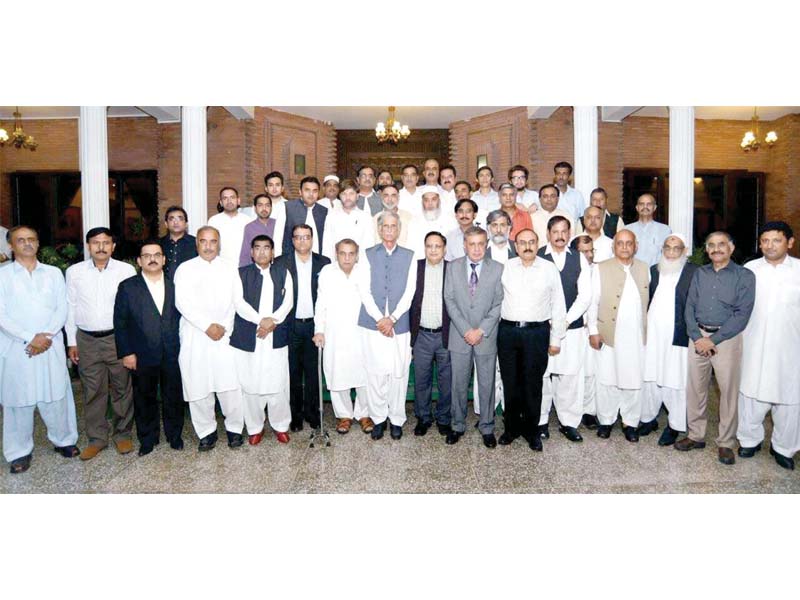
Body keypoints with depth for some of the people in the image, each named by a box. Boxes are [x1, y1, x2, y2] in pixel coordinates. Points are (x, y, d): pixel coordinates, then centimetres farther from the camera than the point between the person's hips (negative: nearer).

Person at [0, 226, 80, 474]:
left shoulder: (53, 273, 9)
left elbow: (62, 309, 3)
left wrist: (45, 336, -11)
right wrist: (30, 338, -14)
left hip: (51, 346, 2)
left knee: (56, 397, 7)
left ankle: (63, 439, 24)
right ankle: (20, 451, 20)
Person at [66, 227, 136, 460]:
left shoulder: (126, 270, -3)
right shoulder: (74, 272, 2)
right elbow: (70, 307, 7)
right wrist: (72, 342, 6)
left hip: (118, 337, -1)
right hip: (87, 340, 2)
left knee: (122, 388, 7)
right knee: (93, 391, 9)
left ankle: (122, 434, 23)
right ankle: (97, 438, 23)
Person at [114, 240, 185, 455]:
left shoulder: (174, 286, 4)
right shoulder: (127, 287, 0)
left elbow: (182, 318, 6)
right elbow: (120, 322, -1)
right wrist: (126, 353, -6)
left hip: (173, 354, 1)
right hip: (142, 356, -1)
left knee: (174, 397, 11)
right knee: (145, 399, 11)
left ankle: (174, 434, 29)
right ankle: (147, 438, 28)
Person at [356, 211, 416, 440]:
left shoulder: (409, 256, 8)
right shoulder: (368, 255, 7)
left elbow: (409, 292, 1)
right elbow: (364, 290, 0)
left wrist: (392, 318, -10)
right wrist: (379, 318, -10)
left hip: (400, 324, 0)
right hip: (373, 323, 0)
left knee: (399, 373, 4)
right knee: (375, 373, 2)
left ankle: (397, 420, 19)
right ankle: (378, 419, 18)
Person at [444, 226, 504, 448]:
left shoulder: (497, 269, -2)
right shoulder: (454, 267, 2)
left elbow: (499, 304, -3)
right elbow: (449, 300, -2)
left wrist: (481, 330, -12)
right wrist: (465, 330, -10)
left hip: (486, 336, -1)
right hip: (459, 336, 1)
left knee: (487, 384, 9)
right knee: (458, 384, 10)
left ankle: (487, 427, 25)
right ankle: (457, 424, 26)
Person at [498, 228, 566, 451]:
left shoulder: (550, 269, 2)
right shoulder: (506, 267, 5)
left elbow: (558, 305, 4)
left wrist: (556, 339, 2)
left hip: (537, 332, -1)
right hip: (508, 330, 1)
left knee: (533, 384, 6)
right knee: (510, 382, 10)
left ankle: (531, 430, 22)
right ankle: (512, 427, 26)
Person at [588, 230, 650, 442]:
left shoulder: (644, 269, 10)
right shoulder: (601, 269, 1)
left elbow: (649, 301, 13)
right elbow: (592, 301, 0)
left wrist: (648, 330, 8)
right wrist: (593, 331, -5)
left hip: (637, 336, 2)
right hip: (609, 335, -2)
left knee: (634, 381, 6)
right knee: (607, 380, 4)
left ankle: (630, 422, 21)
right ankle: (606, 420, 20)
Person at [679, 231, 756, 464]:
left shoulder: (744, 276, -1)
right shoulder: (699, 274, 10)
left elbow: (742, 314, -9)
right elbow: (689, 307, 6)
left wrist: (713, 340, -14)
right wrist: (697, 337, -8)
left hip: (727, 338, -3)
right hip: (698, 337, 3)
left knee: (728, 391, 2)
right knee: (695, 388, 7)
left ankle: (725, 443, 15)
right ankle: (695, 435, 21)